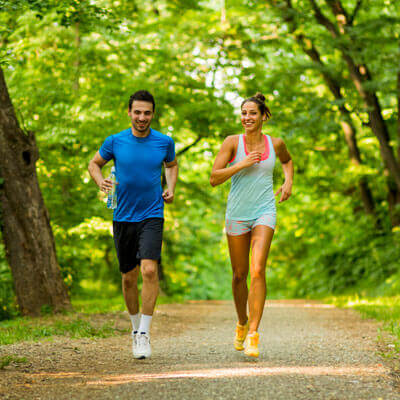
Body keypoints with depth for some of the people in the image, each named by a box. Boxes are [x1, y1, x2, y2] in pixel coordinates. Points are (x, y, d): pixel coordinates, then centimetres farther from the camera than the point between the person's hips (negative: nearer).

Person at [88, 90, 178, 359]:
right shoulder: (115, 142, -1)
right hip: (123, 216, 2)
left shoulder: (164, 142, 0)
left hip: (152, 216, -1)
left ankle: (145, 333, -12)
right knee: (129, 277, 8)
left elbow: (172, 165, 21)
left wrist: (171, 188, 4)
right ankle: (136, 328, 29)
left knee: (149, 270, -19)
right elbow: (95, 163, 14)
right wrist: (100, 180, -7)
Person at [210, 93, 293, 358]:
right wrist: (242, 164, -18)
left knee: (257, 271, -18)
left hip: (264, 213, 0)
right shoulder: (233, 142, -4)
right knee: (239, 275, 9)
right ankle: (242, 323, 35)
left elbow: (287, 160, 28)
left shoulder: (275, 144, 3)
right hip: (237, 214, 0)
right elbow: (214, 178, -9)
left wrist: (288, 181, 9)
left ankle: (253, 335, -18)